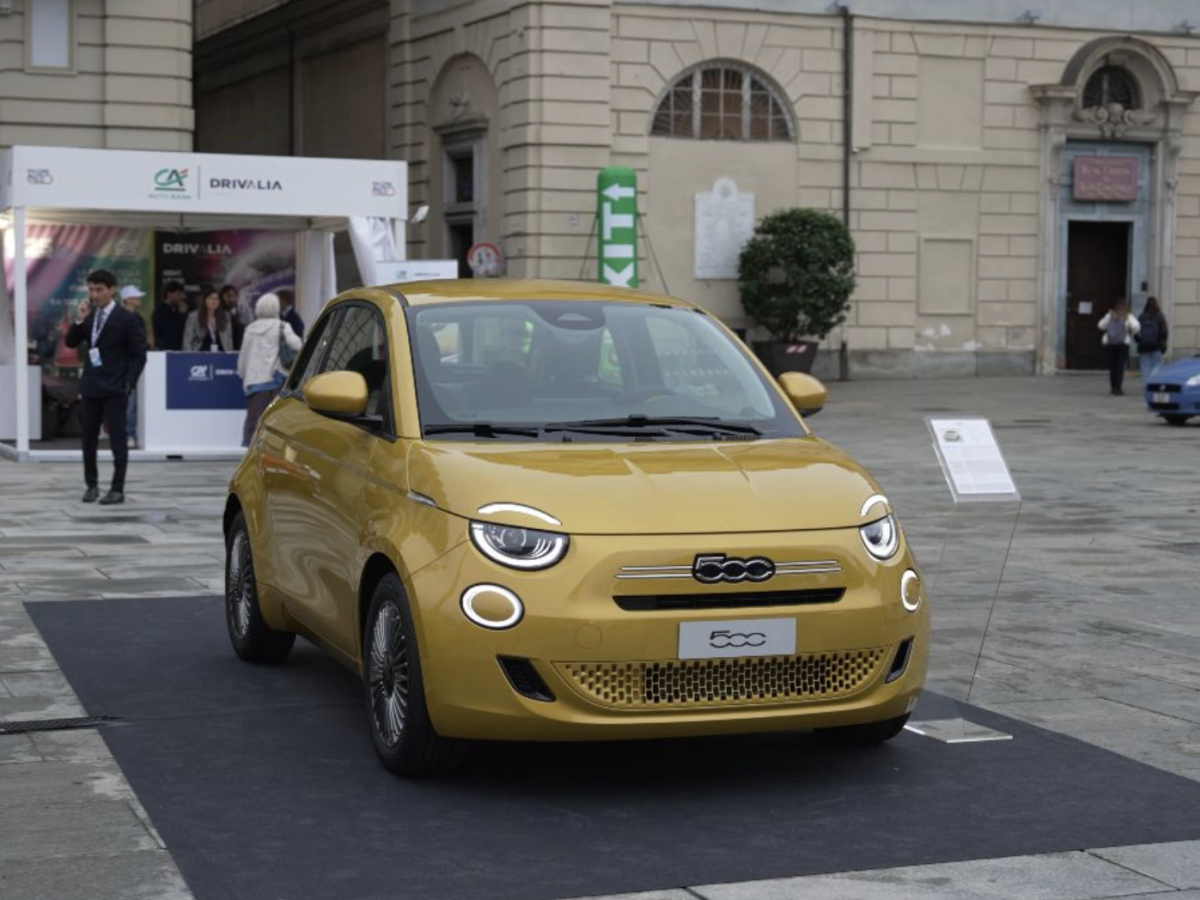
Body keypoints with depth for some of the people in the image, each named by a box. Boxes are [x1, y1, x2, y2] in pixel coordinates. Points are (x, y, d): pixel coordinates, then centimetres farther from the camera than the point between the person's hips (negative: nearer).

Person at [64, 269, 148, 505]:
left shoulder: (127, 319, -8)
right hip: (90, 386, 6)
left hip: (114, 389, -6)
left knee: (117, 438, -3)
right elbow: (71, 342, 7)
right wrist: (79, 320, -9)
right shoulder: (89, 316, 8)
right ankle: (91, 484, 21)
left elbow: (139, 355, -6)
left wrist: (129, 383, -12)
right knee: (88, 438, 10)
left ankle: (118, 489, 2)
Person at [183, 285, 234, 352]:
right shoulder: (194, 316, 0)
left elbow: (228, 339, 11)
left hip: (220, 355, 2)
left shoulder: (225, 316, 8)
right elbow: (187, 341, 0)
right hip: (201, 355, -2)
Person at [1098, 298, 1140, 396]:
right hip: (1123, 343, -3)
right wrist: (1131, 334, 4)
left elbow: (1101, 326, 11)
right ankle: (1117, 388, -7)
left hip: (1110, 344, 3)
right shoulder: (1128, 317, -4)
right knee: (1120, 366, -2)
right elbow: (1136, 327, -16)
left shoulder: (1110, 316, 5)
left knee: (1112, 366, 10)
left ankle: (1113, 387, 12)